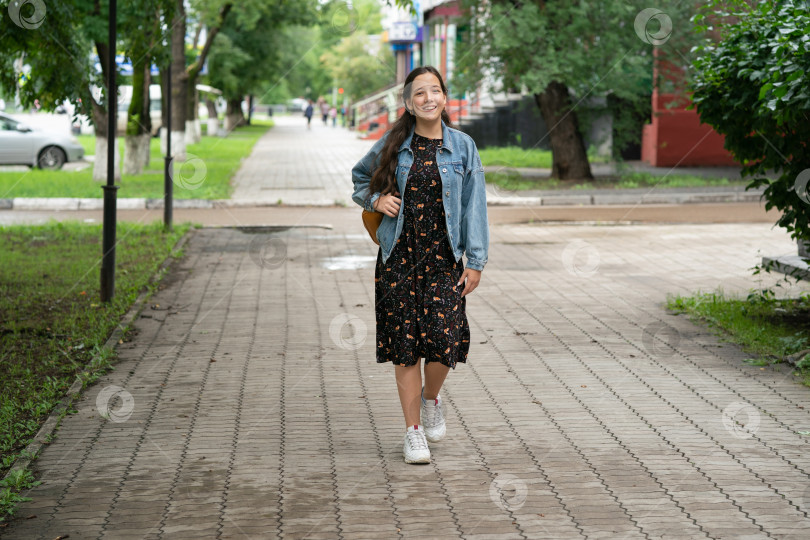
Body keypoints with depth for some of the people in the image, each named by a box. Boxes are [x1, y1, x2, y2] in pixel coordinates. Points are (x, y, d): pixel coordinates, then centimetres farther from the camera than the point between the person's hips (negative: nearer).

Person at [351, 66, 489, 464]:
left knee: (444, 339, -11)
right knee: (405, 343, 1)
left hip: (444, 258, 0)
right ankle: (413, 431, 13)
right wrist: (375, 199, -2)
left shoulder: (462, 147, 2)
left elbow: (474, 205, 2)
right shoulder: (393, 144, 3)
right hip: (399, 256, 1)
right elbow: (359, 177, 20)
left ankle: (431, 398, 22)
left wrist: (476, 261, -2)